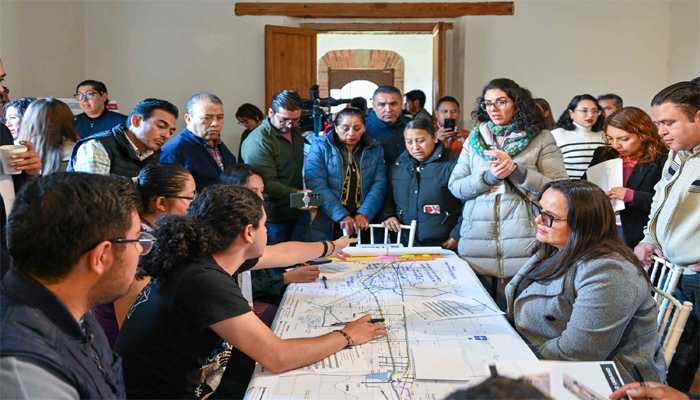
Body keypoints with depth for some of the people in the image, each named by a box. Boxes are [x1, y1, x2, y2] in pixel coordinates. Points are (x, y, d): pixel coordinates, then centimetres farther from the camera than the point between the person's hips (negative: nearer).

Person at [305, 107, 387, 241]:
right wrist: (341, 216, -20)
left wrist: (365, 213, -15)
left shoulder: (375, 149, 8)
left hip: (363, 226, 2)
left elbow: (379, 184, 0)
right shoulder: (320, 146, -1)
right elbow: (317, 186, -11)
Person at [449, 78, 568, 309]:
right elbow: (454, 186, 7)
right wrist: (488, 178, -10)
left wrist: (516, 169, -15)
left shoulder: (541, 139, 4)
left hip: (525, 247, -2)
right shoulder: (475, 139, 13)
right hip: (476, 245, 3)